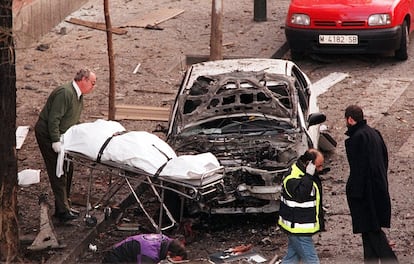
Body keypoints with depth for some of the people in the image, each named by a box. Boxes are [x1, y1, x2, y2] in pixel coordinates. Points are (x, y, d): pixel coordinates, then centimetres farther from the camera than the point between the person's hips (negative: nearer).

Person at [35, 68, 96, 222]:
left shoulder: (79, 96, 10)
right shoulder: (65, 93, -23)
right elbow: (53, 119, -27)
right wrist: (56, 141, -28)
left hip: (60, 135, 10)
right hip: (47, 134, -10)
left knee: (67, 170, 11)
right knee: (57, 172, -12)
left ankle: (62, 206, 20)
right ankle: (62, 210, -14)